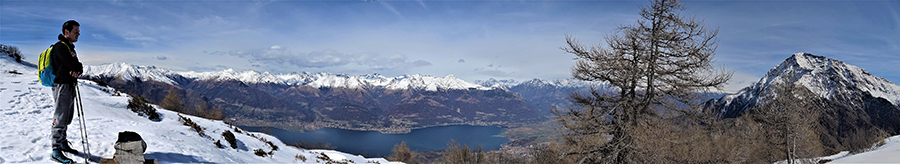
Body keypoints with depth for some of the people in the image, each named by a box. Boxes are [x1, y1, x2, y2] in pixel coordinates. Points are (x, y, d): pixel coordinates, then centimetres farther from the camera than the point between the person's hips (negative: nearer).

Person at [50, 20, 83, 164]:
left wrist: (77, 70, -12)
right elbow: (74, 65, -22)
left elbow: (78, 67, 10)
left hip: (70, 87, 10)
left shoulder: (70, 48, 17)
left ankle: (63, 144, 28)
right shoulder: (60, 47, -14)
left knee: (67, 119, 17)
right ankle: (56, 151, -3)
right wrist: (77, 67, 0)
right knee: (61, 119, -7)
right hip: (62, 86, -10)